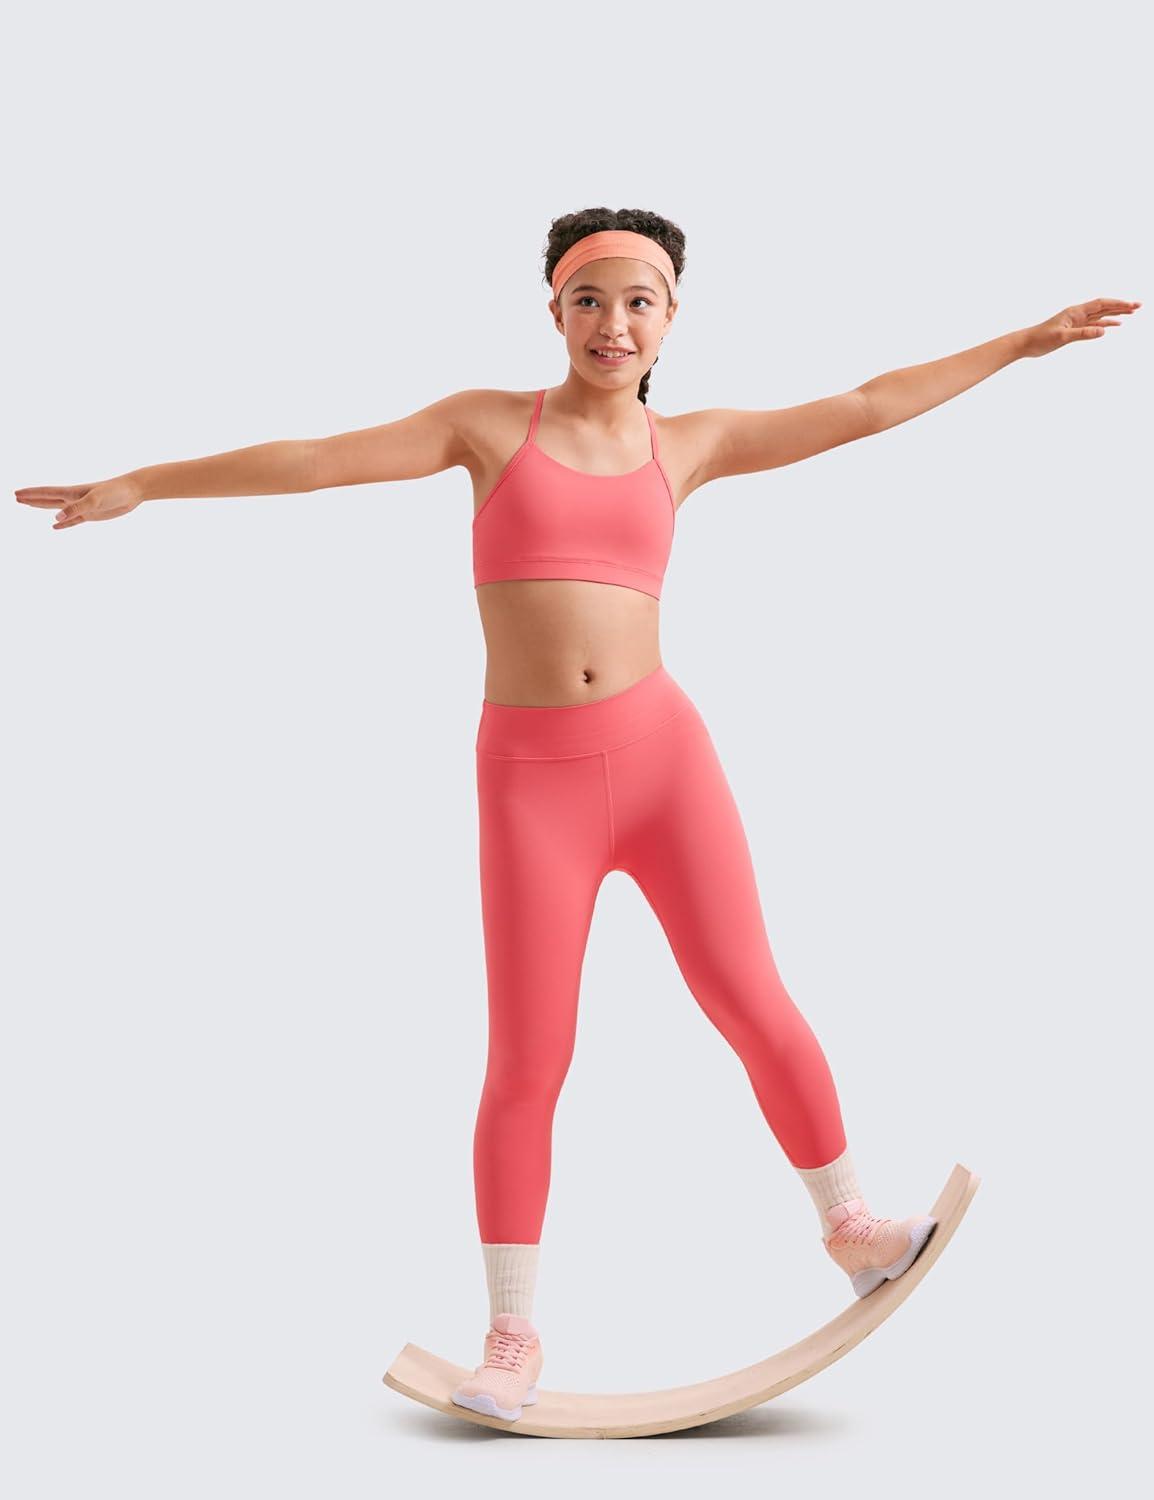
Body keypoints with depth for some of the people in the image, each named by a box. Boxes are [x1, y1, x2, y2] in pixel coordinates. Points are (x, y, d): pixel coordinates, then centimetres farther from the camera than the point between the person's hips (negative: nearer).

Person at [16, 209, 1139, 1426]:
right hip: (532, 782, -2)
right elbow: (318, 459, 2)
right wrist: (138, 483, -1)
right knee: (526, 1065, -1)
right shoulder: (491, 422, 6)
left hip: (662, 753, 2)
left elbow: (866, 409, 16)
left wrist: (1023, 341, 20)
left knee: (752, 1005, 2)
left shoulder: (686, 444, 11)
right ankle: (512, 1335, 13)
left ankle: (847, 1225, 25)